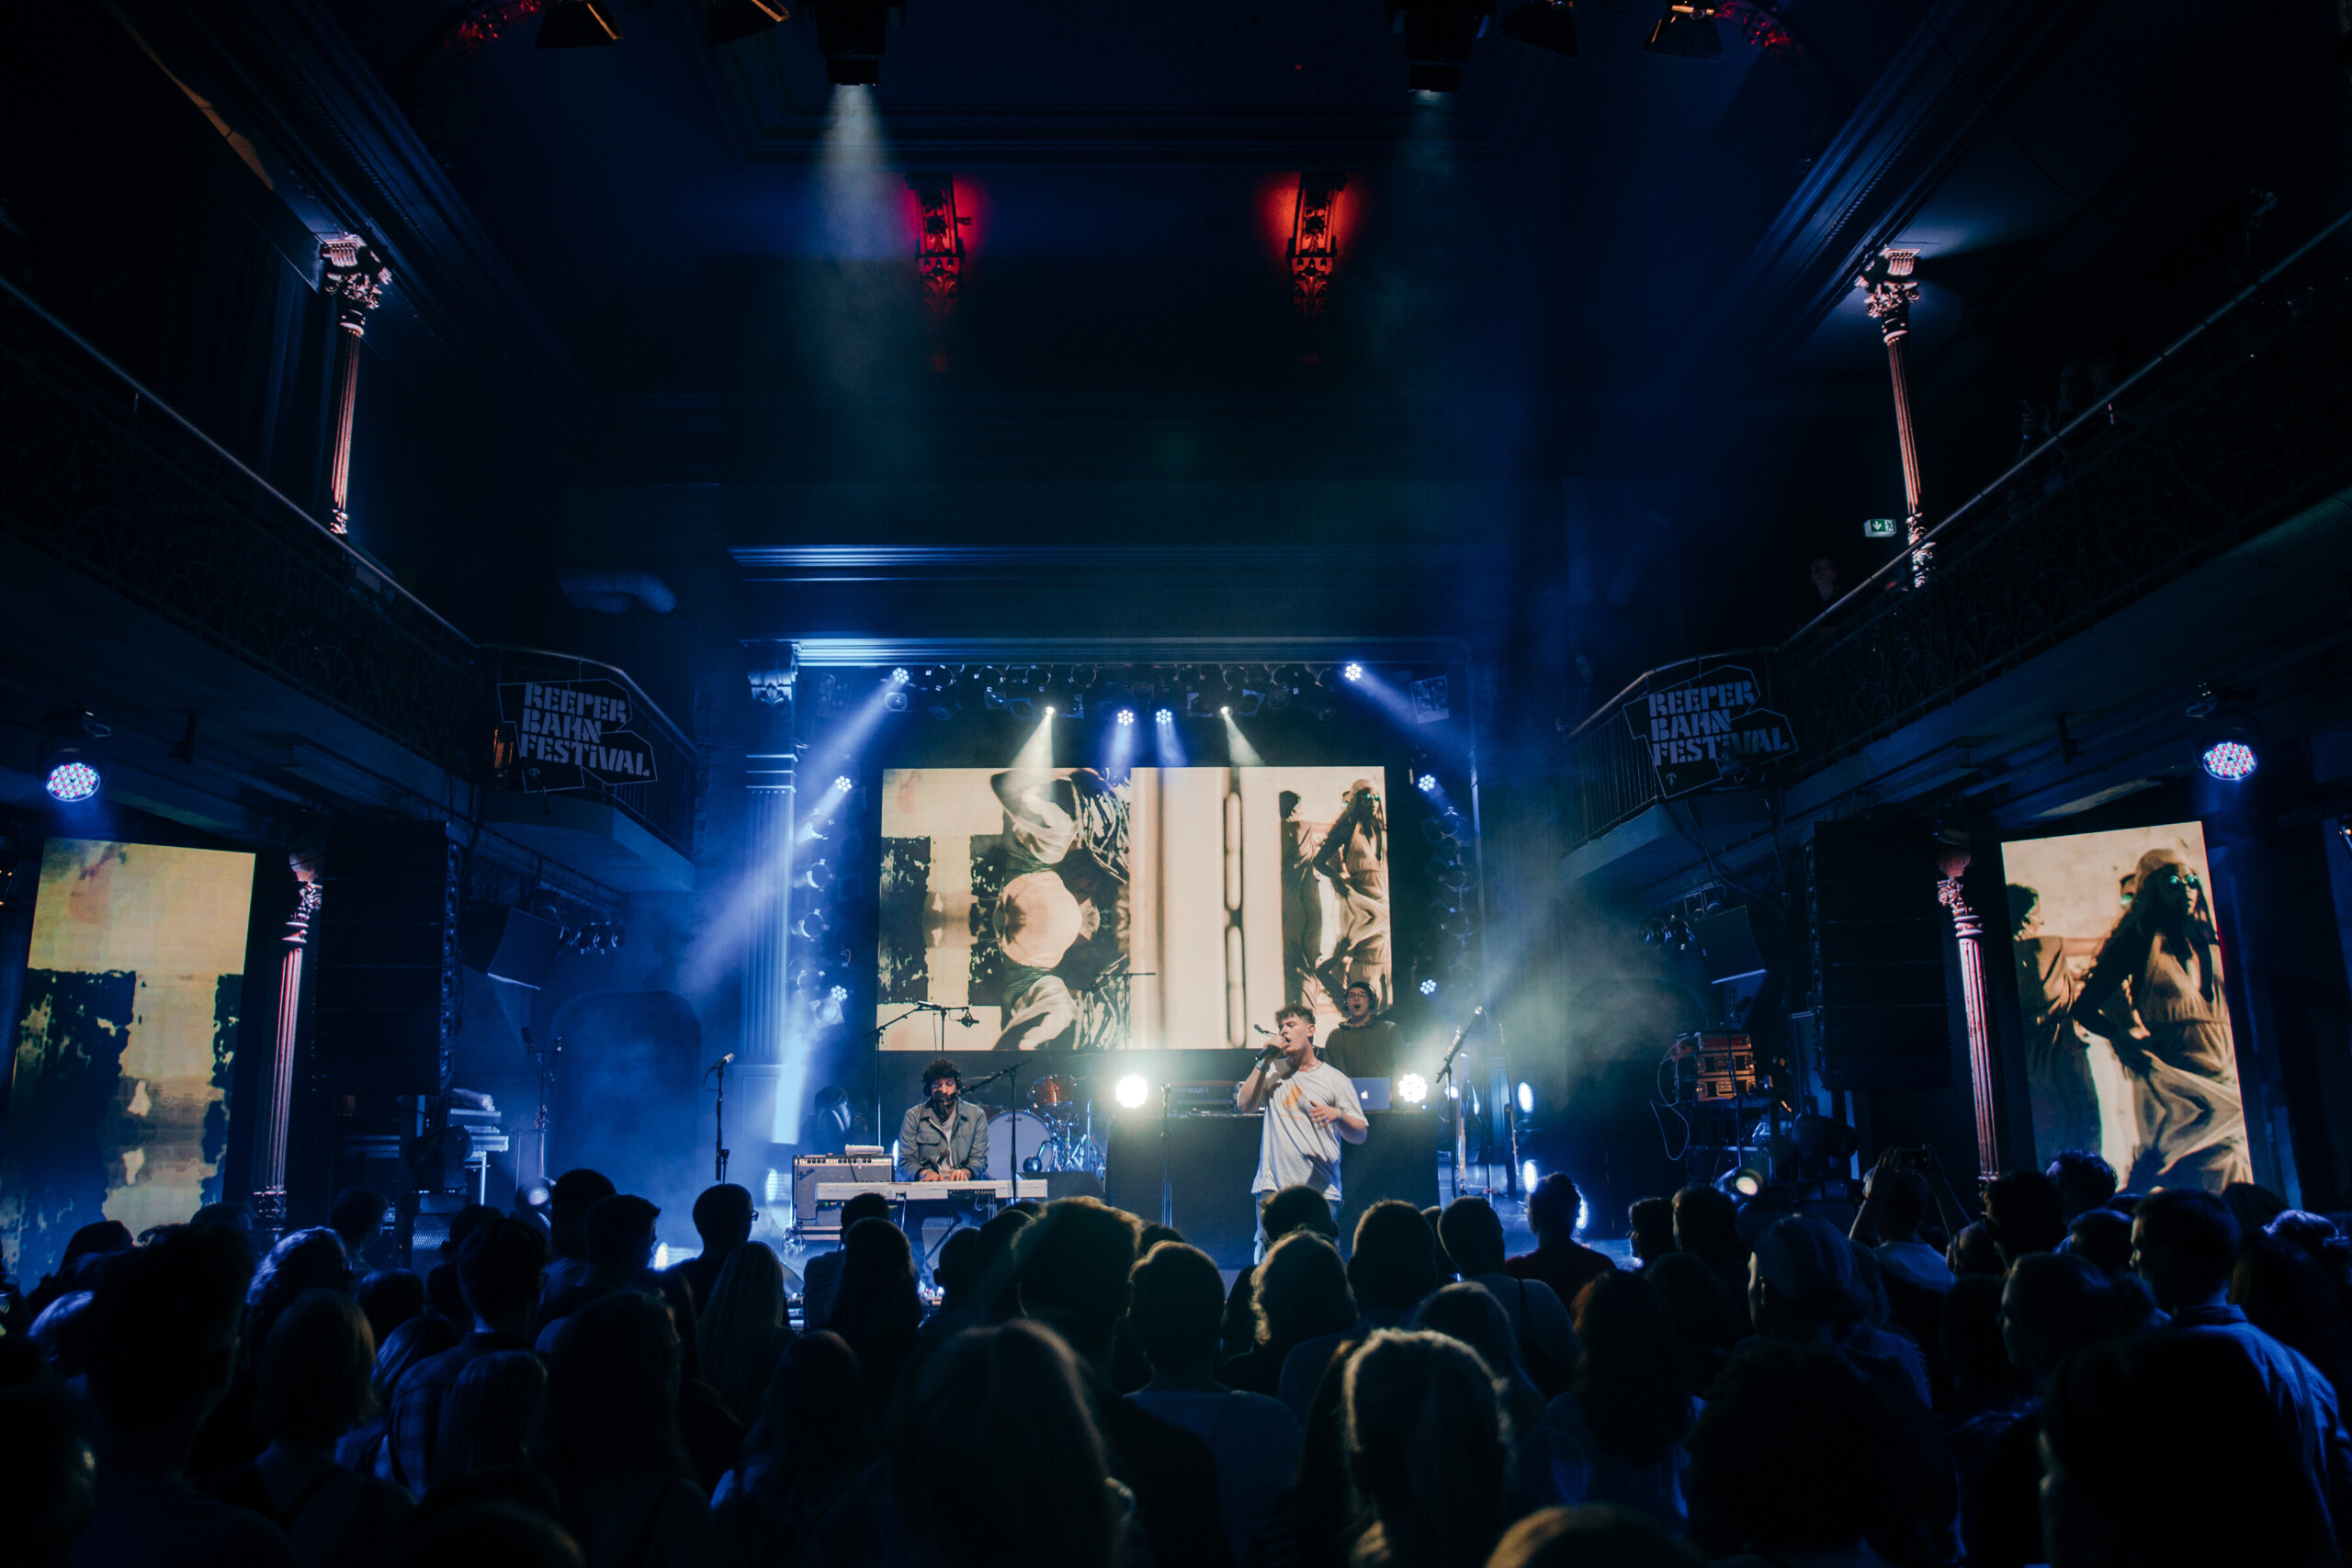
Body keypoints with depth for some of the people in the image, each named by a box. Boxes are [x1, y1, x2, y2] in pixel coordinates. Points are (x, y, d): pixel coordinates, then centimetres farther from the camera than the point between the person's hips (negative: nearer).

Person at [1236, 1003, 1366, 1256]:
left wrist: (1338, 1114, -15)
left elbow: (1359, 1135, 6)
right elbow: (1244, 1105, 0)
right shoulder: (1273, 1071, 15)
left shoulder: (1335, 1079, 7)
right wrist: (1265, 1061, -3)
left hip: (1320, 1190, -1)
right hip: (1273, 1187, 2)